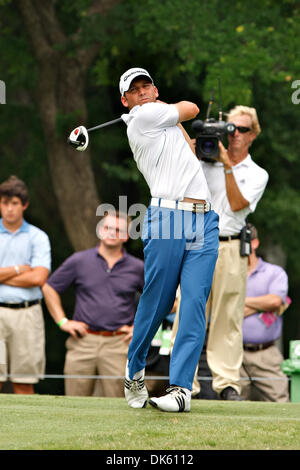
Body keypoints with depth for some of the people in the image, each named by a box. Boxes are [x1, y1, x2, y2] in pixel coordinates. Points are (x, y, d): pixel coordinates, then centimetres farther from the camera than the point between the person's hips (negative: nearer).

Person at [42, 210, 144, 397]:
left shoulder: (138, 268, 7)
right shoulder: (79, 261, 7)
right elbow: (49, 288, 14)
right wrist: (62, 321, 6)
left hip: (118, 345, 0)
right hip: (83, 342, 0)